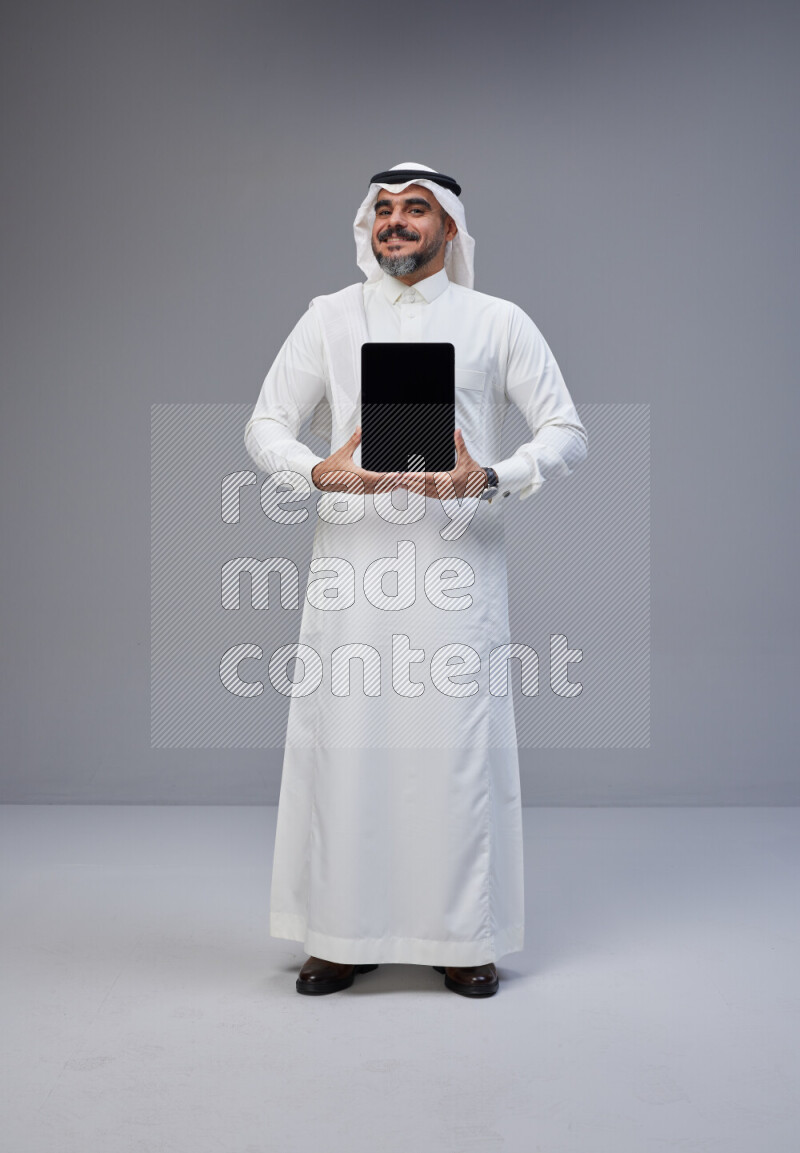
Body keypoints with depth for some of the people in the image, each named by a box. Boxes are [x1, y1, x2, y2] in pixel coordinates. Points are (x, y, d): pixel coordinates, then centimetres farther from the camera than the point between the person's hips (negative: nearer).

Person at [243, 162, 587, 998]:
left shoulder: (497, 323, 8)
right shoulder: (330, 317, 12)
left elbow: (566, 432, 4)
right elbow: (265, 426, 9)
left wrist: (490, 479, -15)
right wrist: (317, 473, -14)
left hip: (457, 559, -1)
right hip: (353, 560, 1)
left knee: (459, 745, -1)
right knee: (343, 740, 1)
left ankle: (464, 937, 13)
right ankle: (343, 934, 14)